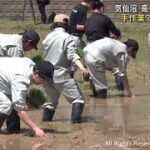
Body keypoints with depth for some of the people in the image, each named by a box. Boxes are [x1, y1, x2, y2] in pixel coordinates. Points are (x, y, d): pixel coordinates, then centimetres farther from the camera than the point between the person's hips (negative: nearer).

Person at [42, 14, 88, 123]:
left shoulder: (48, 37, 10)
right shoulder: (67, 38, -7)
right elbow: (72, 54, -21)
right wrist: (81, 67, -32)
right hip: (61, 75, -6)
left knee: (52, 99, 24)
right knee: (78, 98, -1)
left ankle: (46, 119, 20)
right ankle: (76, 118, -18)